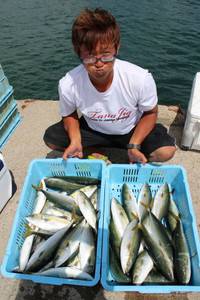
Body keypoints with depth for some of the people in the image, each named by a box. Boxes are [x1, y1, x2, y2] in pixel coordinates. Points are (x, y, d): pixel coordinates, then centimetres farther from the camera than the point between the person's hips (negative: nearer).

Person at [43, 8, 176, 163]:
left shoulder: (141, 79, -30)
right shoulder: (68, 85, -26)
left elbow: (150, 113, -12)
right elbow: (69, 115, -6)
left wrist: (134, 146, -24)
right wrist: (75, 141, -24)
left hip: (132, 129, -2)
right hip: (93, 130, 3)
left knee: (166, 150, -23)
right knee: (51, 138, -13)